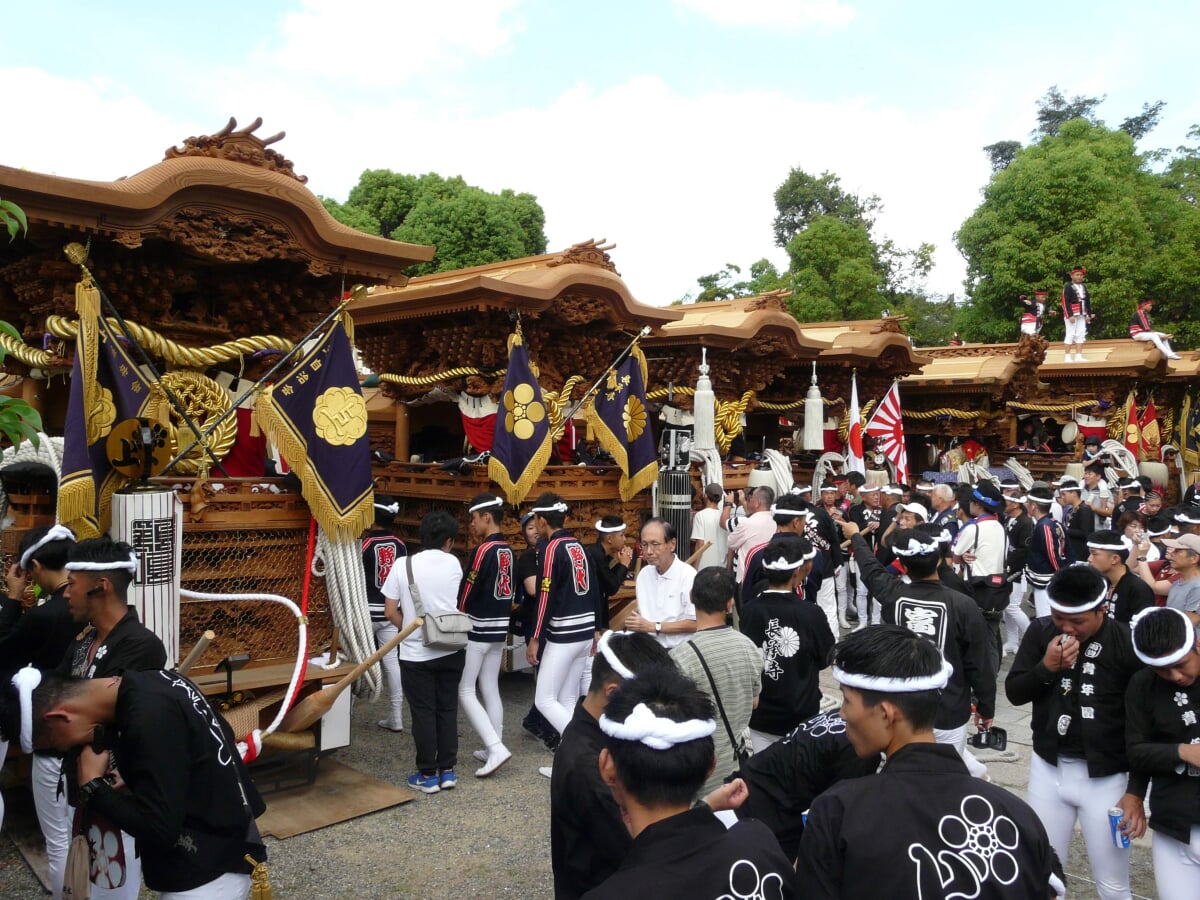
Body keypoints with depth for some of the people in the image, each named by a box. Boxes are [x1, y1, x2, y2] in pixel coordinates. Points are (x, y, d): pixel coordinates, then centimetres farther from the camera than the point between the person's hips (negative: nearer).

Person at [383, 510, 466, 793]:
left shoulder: (403, 565, -7)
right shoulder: (454, 564, -1)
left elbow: (391, 612, -5)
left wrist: (411, 630, 10)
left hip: (416, 653, -2)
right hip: (451, 650, 2)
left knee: (423, 713, 7)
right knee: (448, 709, 13)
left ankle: (428, 775, 15)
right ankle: (447, 770, 20)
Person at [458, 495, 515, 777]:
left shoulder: (483, 551, -18)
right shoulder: (509, 551, 7)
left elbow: (467, 592, -14)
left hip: (478, 630, -8)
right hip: (500, 629, 8)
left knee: (464, 690, -1)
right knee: (490, 689, 14)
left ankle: (496, 748, -8)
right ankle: (493, 749, 18)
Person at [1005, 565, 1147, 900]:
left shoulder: (1128, 644, -14)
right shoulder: (1040, 631, -6)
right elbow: (1014, 693, -2)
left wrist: (1136, 791, -8)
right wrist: (1046, 666, -20)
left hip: (1105, 778, -3)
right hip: (1048, 769, 3)